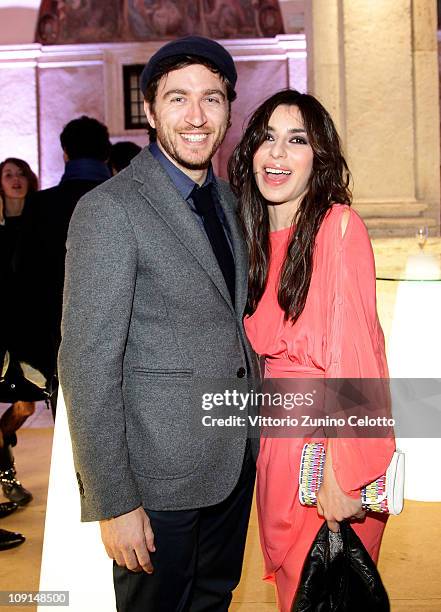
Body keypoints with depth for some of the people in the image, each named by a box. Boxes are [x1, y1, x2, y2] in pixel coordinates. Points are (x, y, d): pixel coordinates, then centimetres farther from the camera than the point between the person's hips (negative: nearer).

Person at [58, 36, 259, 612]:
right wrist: (113, 502, -19)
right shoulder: (109, 209, -18)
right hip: (159, 474, -7)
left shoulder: (226, 198, 8)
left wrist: (250, 431, 12)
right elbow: (87, 365, -19)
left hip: (235, 458, 7)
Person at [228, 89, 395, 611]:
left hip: (331, 437, -6)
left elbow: (354, 354, -19)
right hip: (276, 438, 6)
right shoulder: (257, 237, 7)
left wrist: (341, 473, -21)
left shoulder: (340, 226, -15)